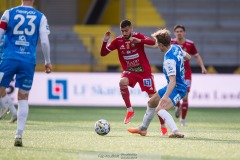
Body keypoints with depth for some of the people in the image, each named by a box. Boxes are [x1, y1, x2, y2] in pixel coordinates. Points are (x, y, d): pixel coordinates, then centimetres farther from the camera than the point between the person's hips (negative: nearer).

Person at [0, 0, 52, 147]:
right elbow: (45, 42, -1)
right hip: (28, 61, 1)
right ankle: (19, 136, 2)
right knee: (23, 98, 8)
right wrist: (48, 62, 11)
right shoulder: (40, 17, 4)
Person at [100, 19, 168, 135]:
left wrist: (139, 41, -42)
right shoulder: (118, 41, -2)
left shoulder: (138, 36, -9)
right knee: (122, 82, -33)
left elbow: (152, 42, -26)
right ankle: (129, 110, -17)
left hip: (144, 70, -2)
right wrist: (105, 41, -20)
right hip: (129, 70, 2)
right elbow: (103, 53, -2)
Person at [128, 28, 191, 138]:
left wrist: (166, 96, -47)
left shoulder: (169, 60, -30)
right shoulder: (176, 48, -3)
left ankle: (176, 132, -42)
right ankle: (142, 129, 43)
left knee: (160, 109, -30)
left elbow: (173, 81, -37)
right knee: (151, 103, 25)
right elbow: (188, 57, 15)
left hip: (177, 88, -11)